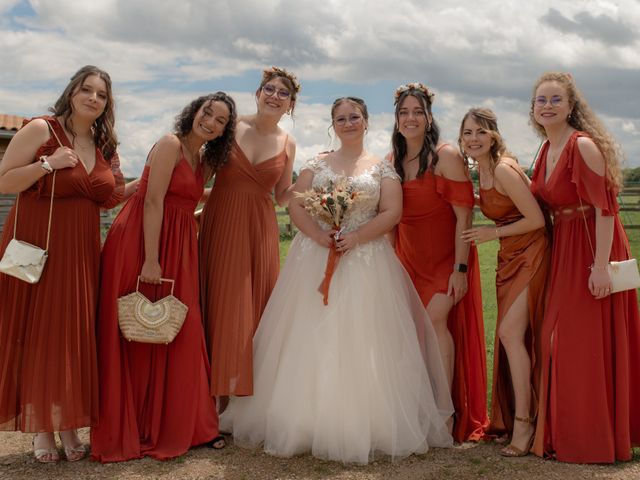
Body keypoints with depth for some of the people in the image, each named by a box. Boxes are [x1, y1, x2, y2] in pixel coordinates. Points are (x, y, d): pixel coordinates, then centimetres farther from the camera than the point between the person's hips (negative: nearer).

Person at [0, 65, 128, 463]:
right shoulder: (41, 130, -6)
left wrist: (123, 188, 5)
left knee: (76, 336, 6)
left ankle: (69, 424, 17)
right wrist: (48, 164, -18)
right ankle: (42, 428, 13)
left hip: (81, 252, 5)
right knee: (36, 334, 0)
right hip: (36, 248, -5)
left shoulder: (104, 146, 12)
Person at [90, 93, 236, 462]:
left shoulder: (205, 160, 15)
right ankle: (128, 430, 13)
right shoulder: (171, 145, -9)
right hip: (141, 243, -8)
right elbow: (153, 202, -17)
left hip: (180, 248, 8)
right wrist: (151, 260, -21)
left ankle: (183, 424, 21)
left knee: (181, 333, 9)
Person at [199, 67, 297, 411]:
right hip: (221, 223, -2)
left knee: (256, 305, 4)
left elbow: (282, 197, 11)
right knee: (221, 302, -2)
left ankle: (247, 393, 18)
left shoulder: (288, 144, 7)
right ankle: (219, 394, 8)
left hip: (260, 228, 2)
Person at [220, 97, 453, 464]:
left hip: (366, 263, -1)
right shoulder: (317, 165, 12)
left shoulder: (382, 168, 8)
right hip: (315, 260, 2)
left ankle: (362, 429, 6)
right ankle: (307, 421, 10)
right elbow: (296, 206, 3)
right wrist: (318, 234, -15)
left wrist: (356, 237, -15)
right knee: (311, 342, 0)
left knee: (362, 344, -4)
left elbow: (392, 213, -2)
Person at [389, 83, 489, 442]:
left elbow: (464, 215, -16)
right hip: (410, 257, 5)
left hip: (446, 257, -5)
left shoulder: (446, 156, -13)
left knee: (435, 319, -17)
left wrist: (460, 268, -20)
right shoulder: (393, 161, 5)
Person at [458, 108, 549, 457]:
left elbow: (537, 219, -19)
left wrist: (493, 233, -12)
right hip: (509, 257, 9)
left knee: (510, 332, -15)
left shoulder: (502, 169, -19)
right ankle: (511, 418, 19)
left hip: (530, 254, -9)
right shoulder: (482, 170, 8)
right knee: (511, 336, 9)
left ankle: (524, 423, -6)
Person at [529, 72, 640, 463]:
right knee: (561, 340, 15)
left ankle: (595, 438, 14)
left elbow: (605, 208, -21)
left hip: (593, 250, -9)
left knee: (590, 342, -1)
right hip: (564, 250, 9)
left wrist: (601, 265, -25)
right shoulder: (548, 149, 10)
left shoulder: (584, 145, -16)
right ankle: (568, 430, 30)